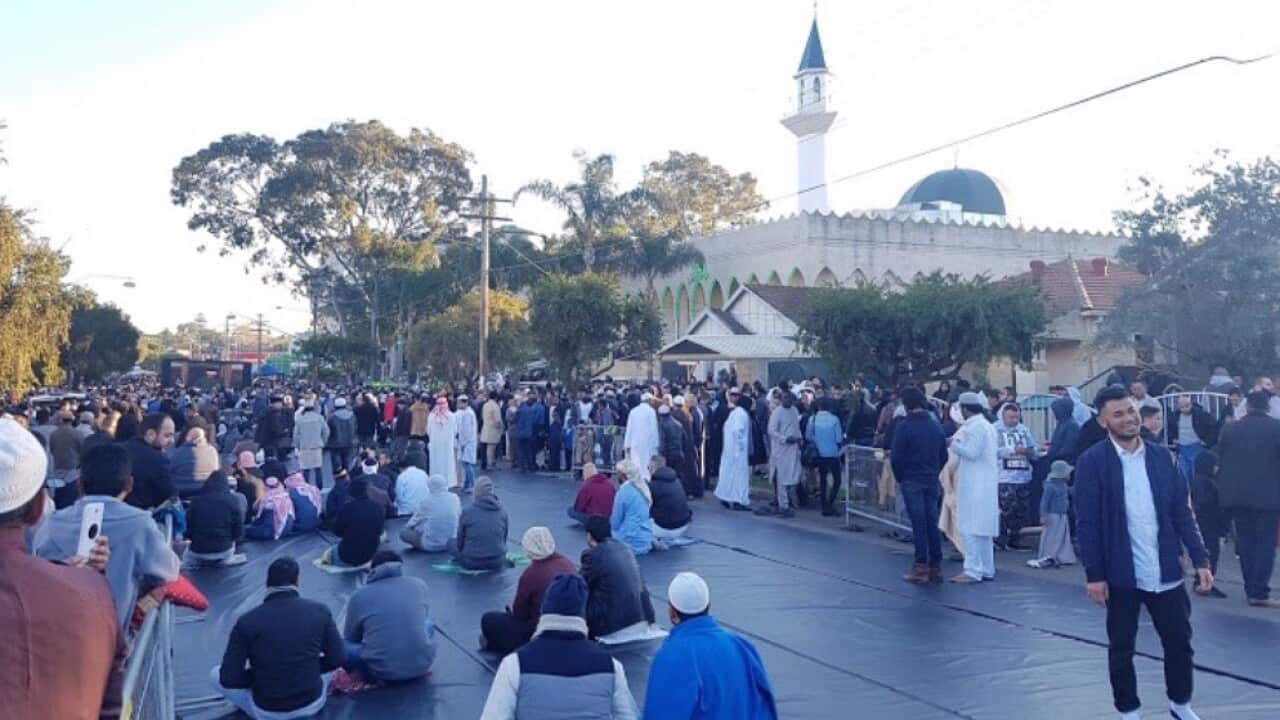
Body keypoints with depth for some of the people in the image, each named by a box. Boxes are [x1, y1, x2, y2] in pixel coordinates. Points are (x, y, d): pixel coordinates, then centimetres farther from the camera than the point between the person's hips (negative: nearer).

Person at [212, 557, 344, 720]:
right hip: (313, 704, 2)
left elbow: (229, 679, -12)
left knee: (216, 675, 21)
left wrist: (259, 675, 6)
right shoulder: (319, 610, -8)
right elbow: (337, 659, -2)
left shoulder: (246, 621, -13)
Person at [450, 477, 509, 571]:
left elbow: (460, 541, 1)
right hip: (497, 563, 3)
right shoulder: (502, 512, -2)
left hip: (471, 563, -3)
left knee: (451, 543, 23)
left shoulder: (467, 511, -10)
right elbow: (504, 539, 9)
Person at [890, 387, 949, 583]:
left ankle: (921, 568, -1)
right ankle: (936, 567, 13)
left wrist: (900, 478, 2)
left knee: (918, 525, -3)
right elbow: (944, 455, 11)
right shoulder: (936, 425, 7)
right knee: (932, 523, 9)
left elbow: (896, 457, -12)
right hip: (932, 482, 5)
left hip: (911, 481, -5)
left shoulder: (904, 426, -11)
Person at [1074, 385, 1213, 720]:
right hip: (1121, 574, -3)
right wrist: (1094, 574, -13)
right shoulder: (1092, 461, -9)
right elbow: (1087, 523, -10)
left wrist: (1200, 559, 0)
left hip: (1165, 572, 3)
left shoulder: (1161, 456, 4)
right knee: (1121, 648, 10)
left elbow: (1182, 512, 7)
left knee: (1180, 641, 13)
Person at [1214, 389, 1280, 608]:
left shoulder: (1229, 428, 5)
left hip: (1236, 494, 4)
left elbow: (1220, 460, 9)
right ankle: (1259, 593, -4)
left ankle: (1250, 589, 15)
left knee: (1245, 542, 12)